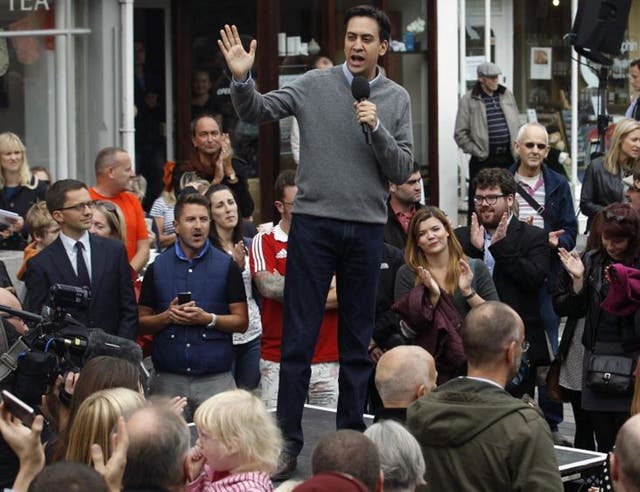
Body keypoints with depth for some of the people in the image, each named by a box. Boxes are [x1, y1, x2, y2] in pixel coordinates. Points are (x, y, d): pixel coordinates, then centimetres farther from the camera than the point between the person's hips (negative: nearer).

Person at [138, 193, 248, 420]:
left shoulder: (226, 265, 6)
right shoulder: (158, 267, 10)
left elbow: (241, 322, 4)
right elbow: (142, 323, 10)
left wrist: (208, 319, -12)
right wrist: (167, 317, -9)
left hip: (215, 378, -1)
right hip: (168, 380, 1)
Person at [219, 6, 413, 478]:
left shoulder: (397, 99, 5)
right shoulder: (314, 85, 1)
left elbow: (402, 170, 2)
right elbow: (257, 111, 0)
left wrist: (376, 129, -13)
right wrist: (242, 79, -19)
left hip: (367, 229, 2)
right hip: (314, 222, -2)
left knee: (358, 342, 9)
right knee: (299, 337, -1)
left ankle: (351, 436, 18)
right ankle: (287, 441, 3)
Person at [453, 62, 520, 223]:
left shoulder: (507, 95, 11)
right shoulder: (469, 100, -3)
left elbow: (517, 125, 16)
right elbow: (460, 134, -5)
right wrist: (476, 151, -10)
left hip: (508, 157, 5)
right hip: (483, 160, -4)